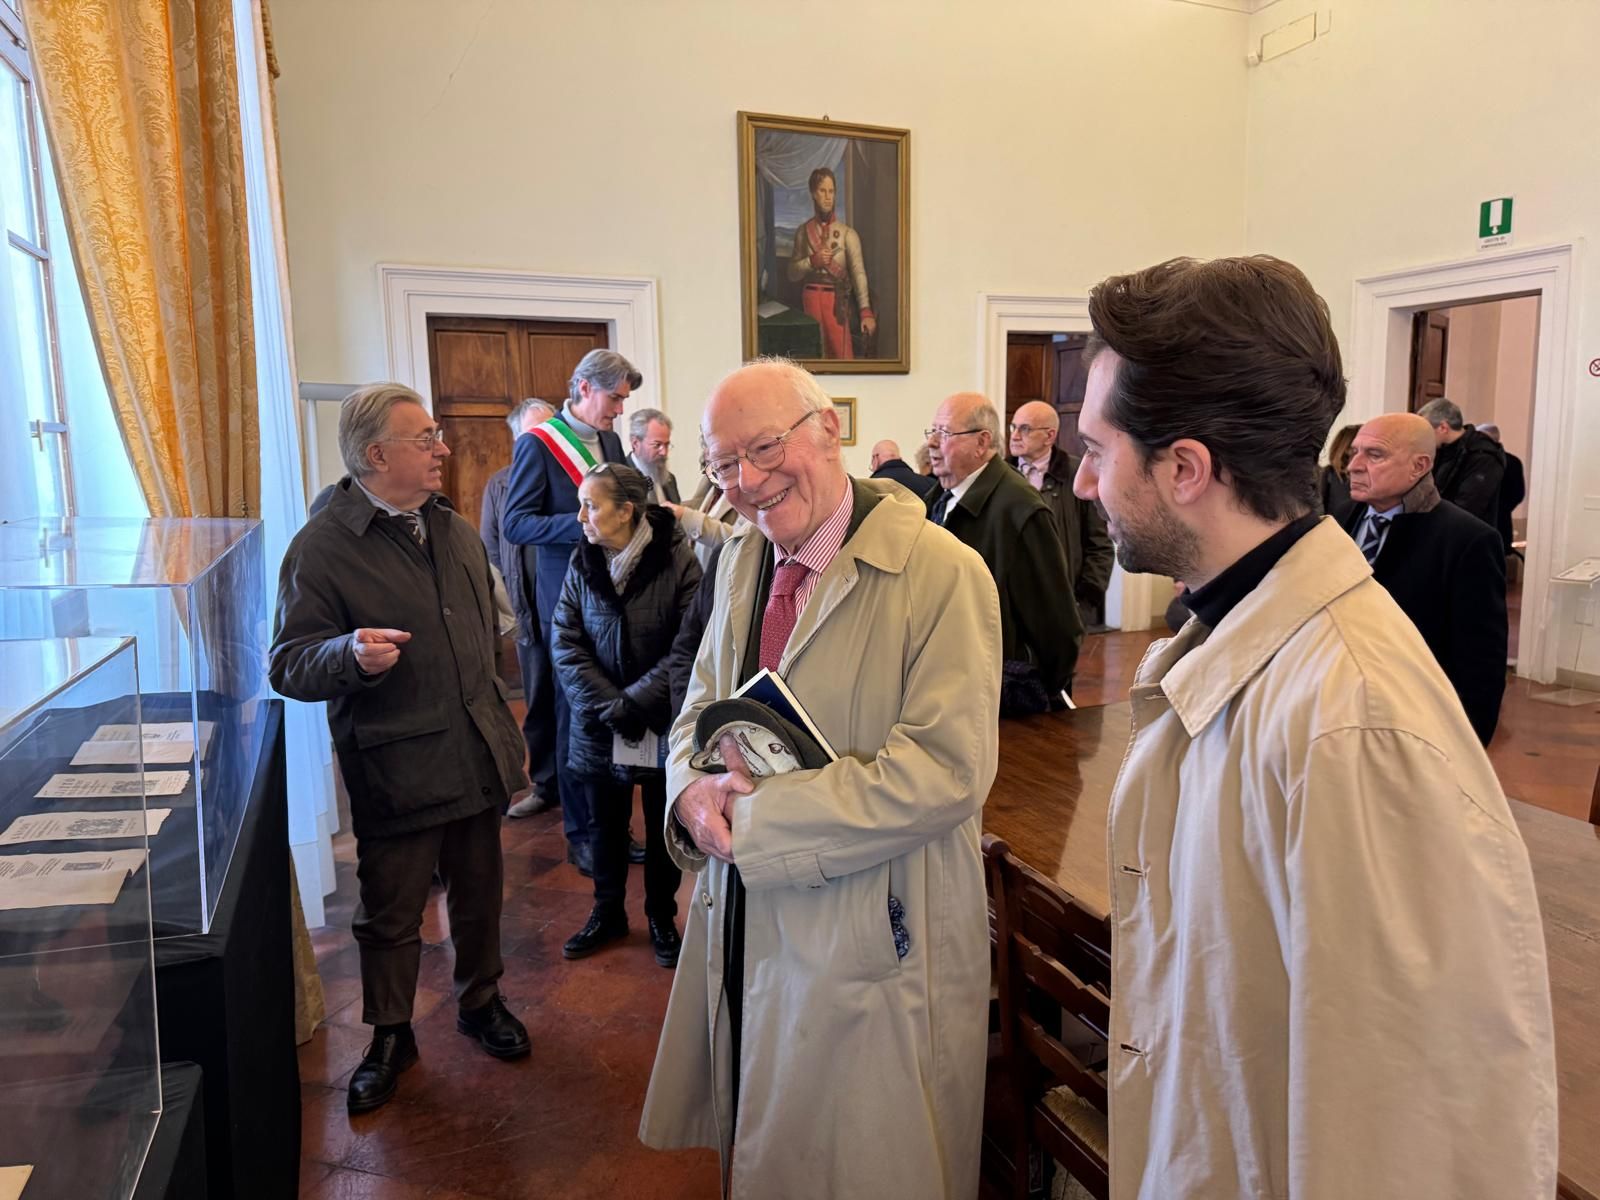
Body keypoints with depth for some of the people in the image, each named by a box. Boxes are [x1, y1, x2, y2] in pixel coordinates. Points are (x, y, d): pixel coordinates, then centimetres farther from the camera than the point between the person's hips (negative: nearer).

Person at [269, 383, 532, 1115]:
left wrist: (505, 732, 18)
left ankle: (480, 1003, 40)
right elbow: (288, 665, -14)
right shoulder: (322, 548, -13)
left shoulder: (458, 533, 9)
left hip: (477, 759, 6)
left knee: (478, 895, 18)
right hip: (394, 771, -5)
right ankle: (389, 1037, 32)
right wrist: (351, 655, -35)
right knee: (390, 913, 11)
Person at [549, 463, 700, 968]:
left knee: (663, 827, 14)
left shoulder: (678, 560, -16)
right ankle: (608, 912, 38)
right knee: (606, 824, 17)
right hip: (598, 725, 3)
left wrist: (633, 701, -20)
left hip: (663, 724, -3)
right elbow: (565, 642, -7)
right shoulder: (583, 562, -4)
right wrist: (606, 705, -17)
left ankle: (661, 916, 34)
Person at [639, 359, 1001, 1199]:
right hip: (745, 926, 6)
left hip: (872, 941, -6)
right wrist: (695, 788, -12)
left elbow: (948, 772, -24)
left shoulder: (941, 573, -19)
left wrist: (759, 819, -22)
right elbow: (700, 708, 11)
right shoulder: (742, 563, 5)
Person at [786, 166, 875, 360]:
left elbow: (859, 272, -14)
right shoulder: (803, 232, 6)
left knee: (843, 355, -6)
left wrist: (866, 311, -27)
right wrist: (812, 261, -12)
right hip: (810, 299, 2)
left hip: (837, 300, -2)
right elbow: (792, 273, 8)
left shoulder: (847, 233, -3)